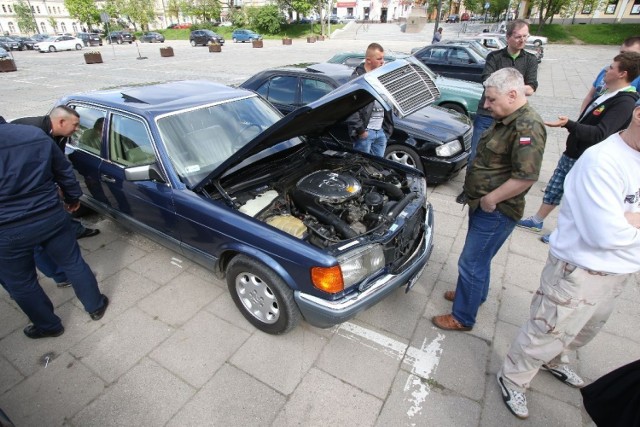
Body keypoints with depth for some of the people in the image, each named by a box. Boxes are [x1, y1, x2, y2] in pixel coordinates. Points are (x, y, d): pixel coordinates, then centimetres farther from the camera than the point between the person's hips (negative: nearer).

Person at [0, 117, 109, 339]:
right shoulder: (36, 134, -2)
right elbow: (65, 171, 8)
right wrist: (73, 198, 23)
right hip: (52, 217, 3)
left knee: (21, 283, 18)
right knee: (73, 262, 20)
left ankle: (49, 326, 34)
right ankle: (96, 306, 34)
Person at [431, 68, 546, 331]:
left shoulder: (527, 128, -22)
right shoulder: (506, 120, 9)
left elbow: (526, 177, -29)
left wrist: (490, 199, -20)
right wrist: (480, 197, 14)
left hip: (496, 211, -10)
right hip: (482, 204, 10)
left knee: (471, 264, 1)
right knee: (479, 258, 26)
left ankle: (463, 318, 19)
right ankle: (476, 293, 49)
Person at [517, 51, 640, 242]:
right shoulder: (607, 93, 8)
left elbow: (599, 134, -32)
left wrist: (568, 124, -43)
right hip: (571, 153, 9)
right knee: (553, 190, 16)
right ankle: (536, 221, 29)